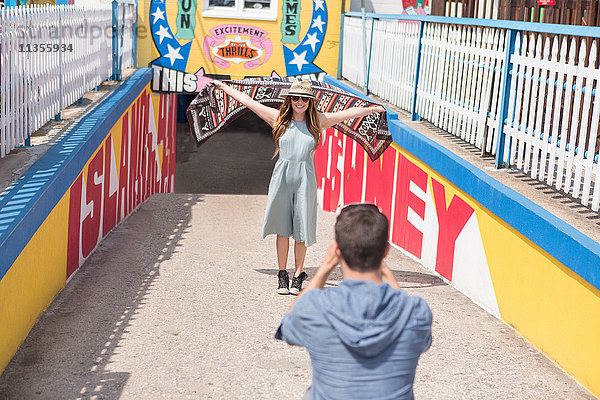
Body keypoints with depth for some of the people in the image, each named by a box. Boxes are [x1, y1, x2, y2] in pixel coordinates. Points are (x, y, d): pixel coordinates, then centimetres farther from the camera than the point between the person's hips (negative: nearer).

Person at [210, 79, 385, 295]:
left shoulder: (318, 121, 7)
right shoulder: (279, 119, 7)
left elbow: (350, 113, 10)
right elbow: (248, 101, 11)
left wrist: (373, 109, 8)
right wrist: (223, 87, 14)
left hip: (305, 178, 0)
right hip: (282, 176, 0)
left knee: (301, 230, 1)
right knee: (282, 228, 3)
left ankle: (298, 276, 13)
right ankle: (282, 275, 14)